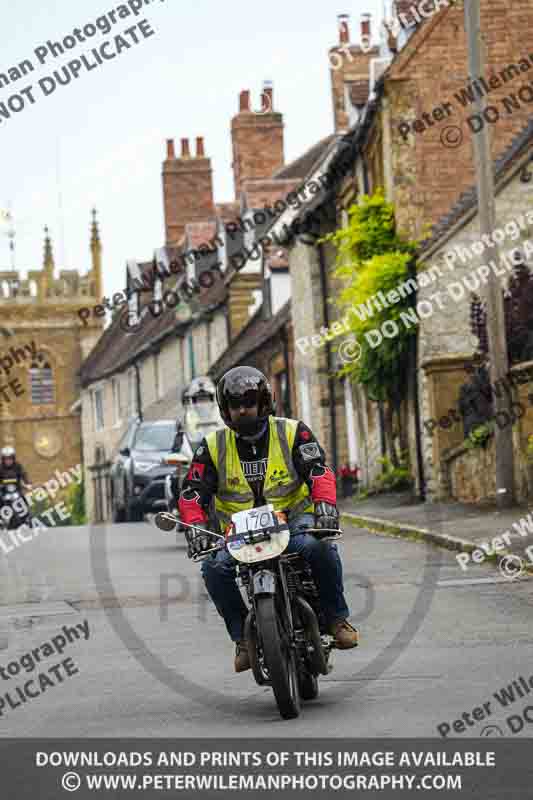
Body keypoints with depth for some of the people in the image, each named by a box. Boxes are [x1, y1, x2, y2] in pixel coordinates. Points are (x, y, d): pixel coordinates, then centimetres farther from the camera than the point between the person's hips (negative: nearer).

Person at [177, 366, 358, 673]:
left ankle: (337, 618, -14)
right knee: (215, 568, -26)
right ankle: (243, 636, -10)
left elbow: (319, 471, -10)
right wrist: (195, 527, -16)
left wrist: (325, 505, -29)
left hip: (293, 520, -2)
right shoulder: (214, 446, 6)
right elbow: (192, 491, 3)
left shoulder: (293, 433, 1)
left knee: (319, 547, -34)